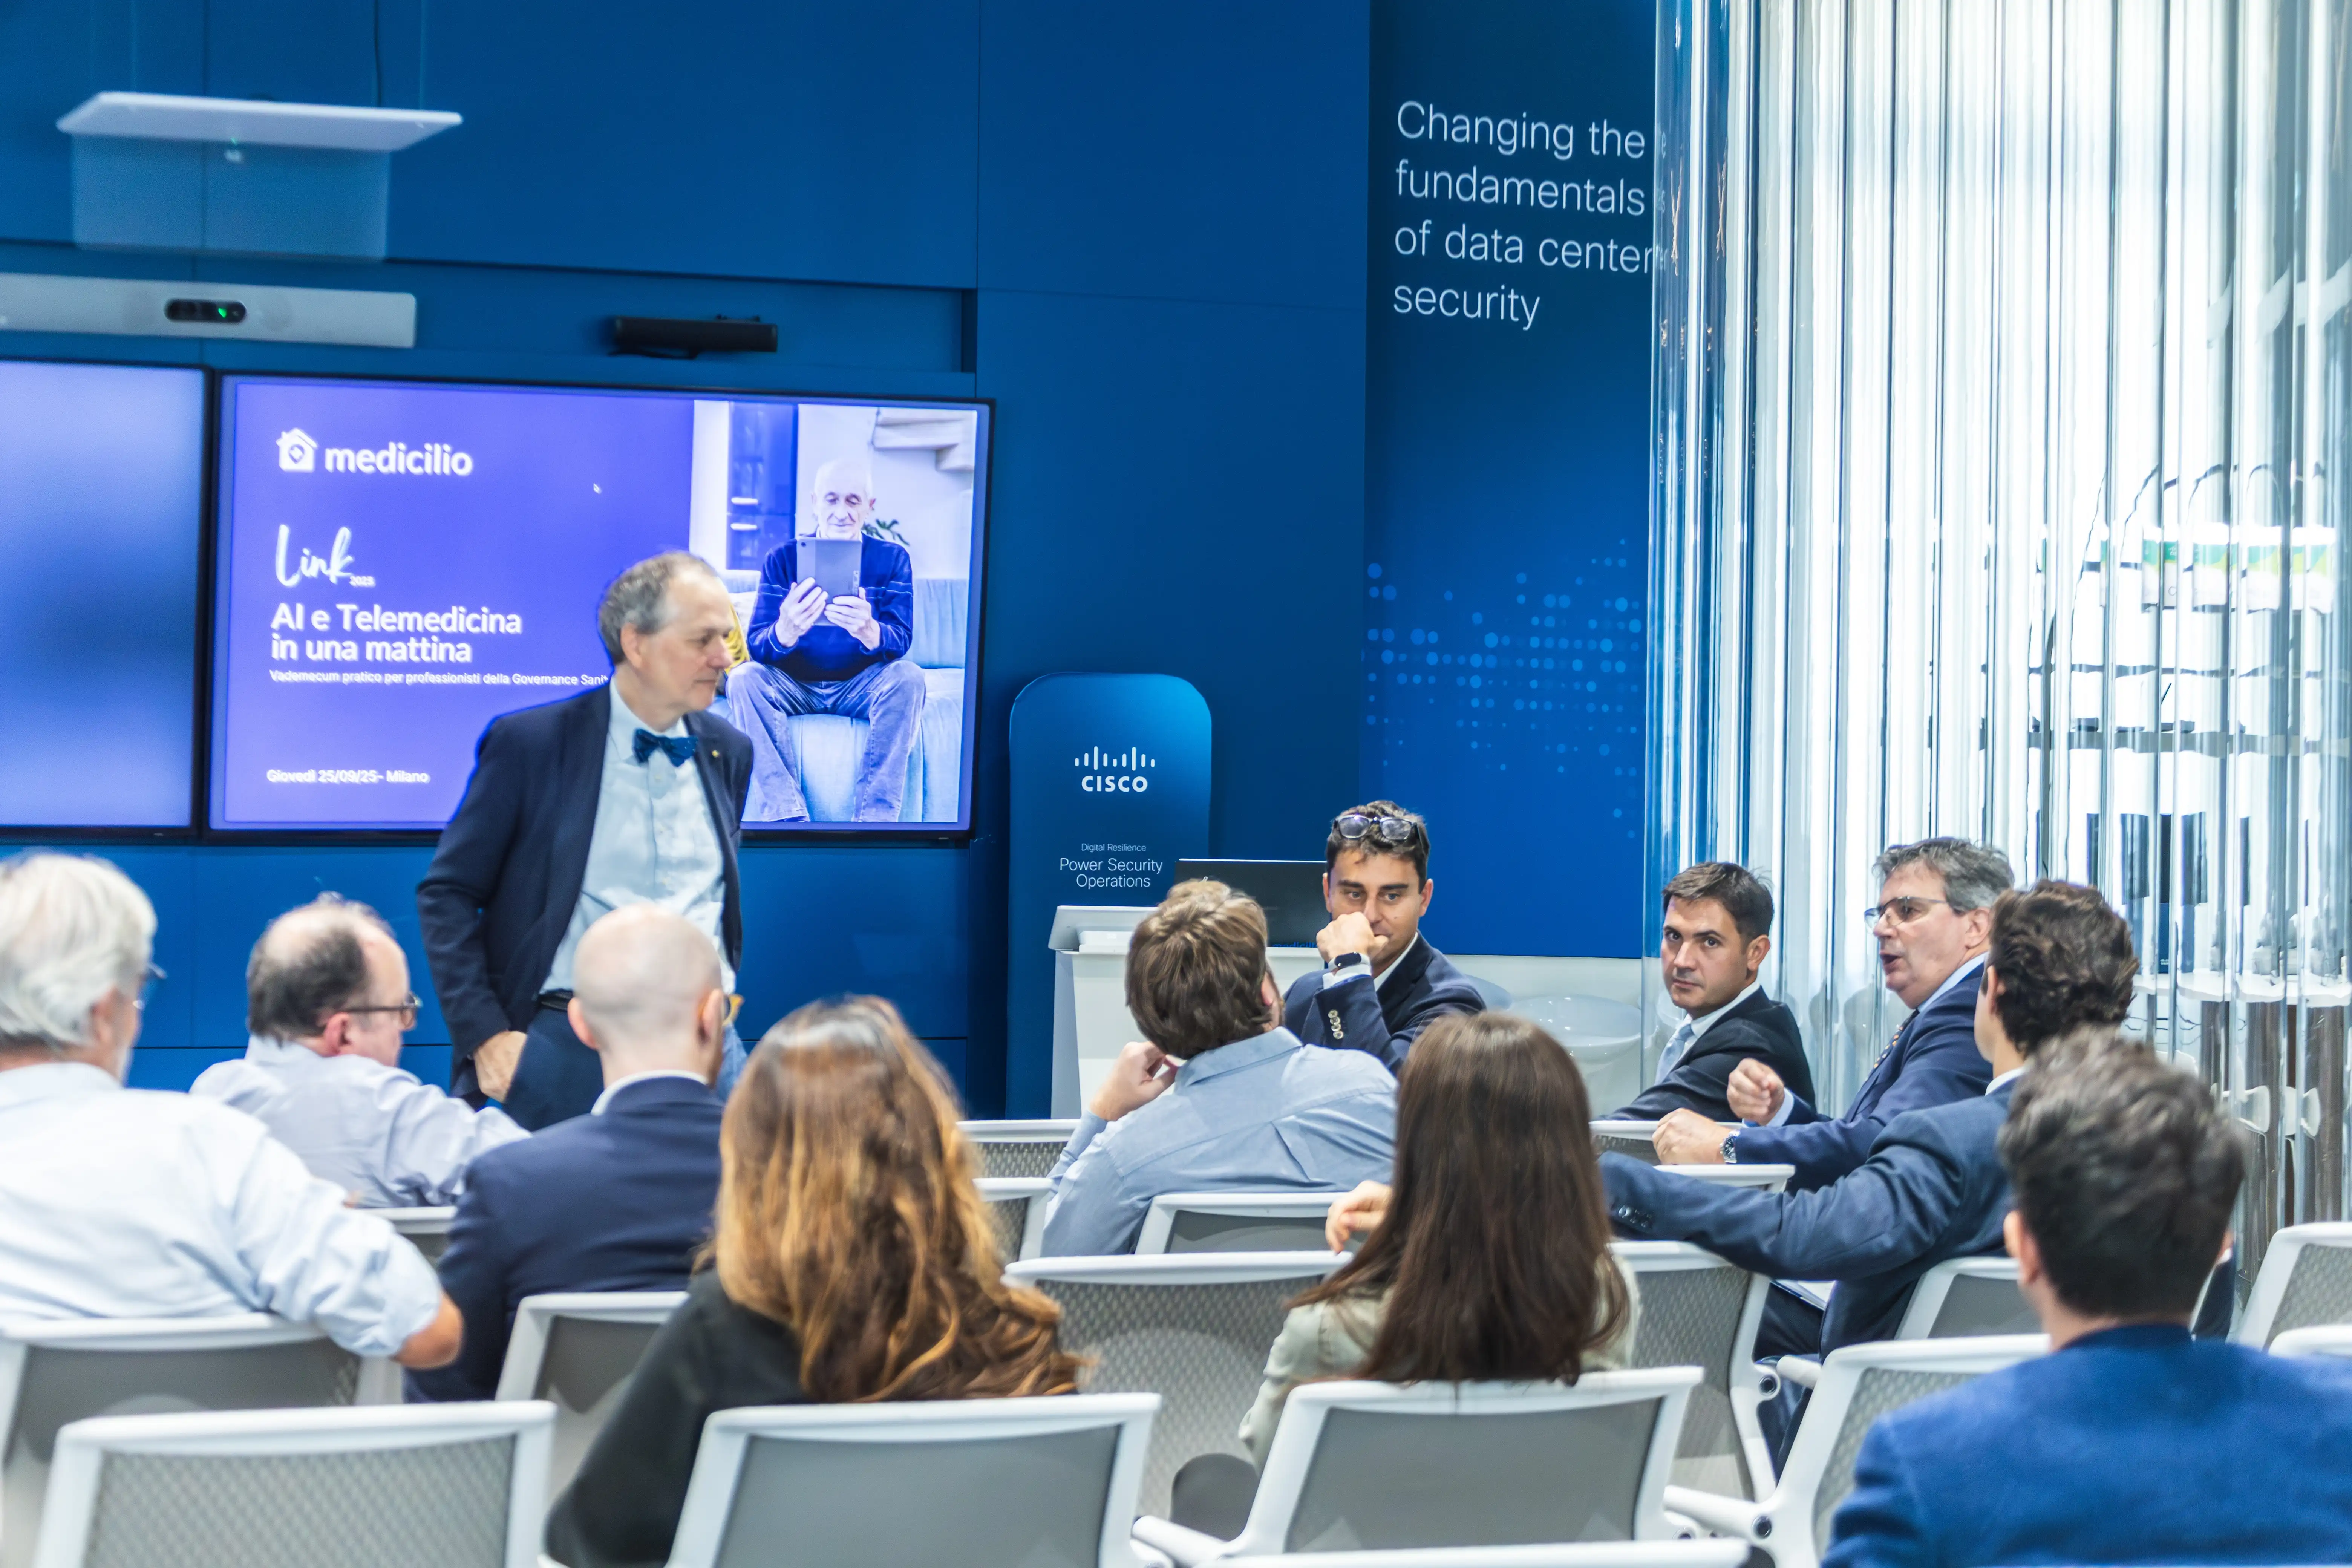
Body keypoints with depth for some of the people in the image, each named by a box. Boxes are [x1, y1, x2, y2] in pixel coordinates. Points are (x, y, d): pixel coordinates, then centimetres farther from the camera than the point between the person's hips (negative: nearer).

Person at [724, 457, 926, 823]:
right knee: (744, 679, -28)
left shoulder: (891, 559, -3)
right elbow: (756, 646, -13)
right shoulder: (782, 560, -3)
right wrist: (786, 631, -39)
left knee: (907, 678, -29)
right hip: (794, 687, 0)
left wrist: (867, 630, -42)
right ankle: (786, 817, -38)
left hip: (861, 687, 0)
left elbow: (900, 641, -16)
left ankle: (875, 818, -34)